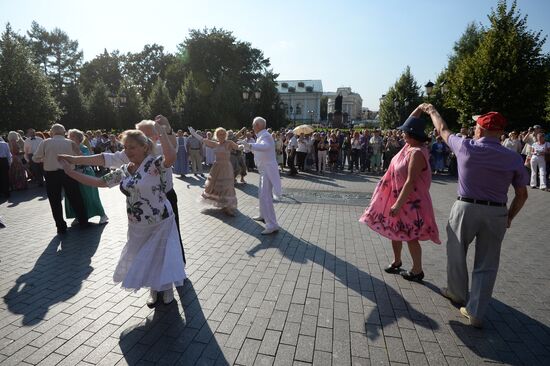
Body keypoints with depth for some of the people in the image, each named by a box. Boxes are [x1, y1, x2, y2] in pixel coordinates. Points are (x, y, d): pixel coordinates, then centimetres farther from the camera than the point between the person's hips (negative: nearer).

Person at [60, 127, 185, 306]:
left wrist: (161, 132, -33)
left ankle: (167, 288, 39)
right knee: (142, 259, 20)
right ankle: (153, 290, 46)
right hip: (137, 226, 6)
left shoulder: (155, 163, -19)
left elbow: (171, 157, -41)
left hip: (160, 223, -6)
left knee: (162, 257, 10)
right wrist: (70, 171, 8)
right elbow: (98, 182, 10)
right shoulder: (124, 171, 2)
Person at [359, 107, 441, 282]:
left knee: (410, 236, 3)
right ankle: (397, 261, 34)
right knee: (394, 230, 17)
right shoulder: (410, 145, 3)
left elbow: (411, 182, -27)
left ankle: (417, 271, 20)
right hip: (398, 196, 9)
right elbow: (411, 123, 18)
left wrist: (398, 204, -26)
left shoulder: (417, 153, -24)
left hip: (410, 201, -9)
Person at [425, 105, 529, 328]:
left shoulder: (466, 147, -7)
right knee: (486, 264, 10)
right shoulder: (513, 158, -2)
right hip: (497, 213, 2)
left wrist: (432, 111, 29)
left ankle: (457, 293, 39)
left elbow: (443, 130, 12)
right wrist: (509, 217, 18)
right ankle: (476, 313, 16)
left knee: (456, 254, 19)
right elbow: (522, 195, 3)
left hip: (466, 208, -2)